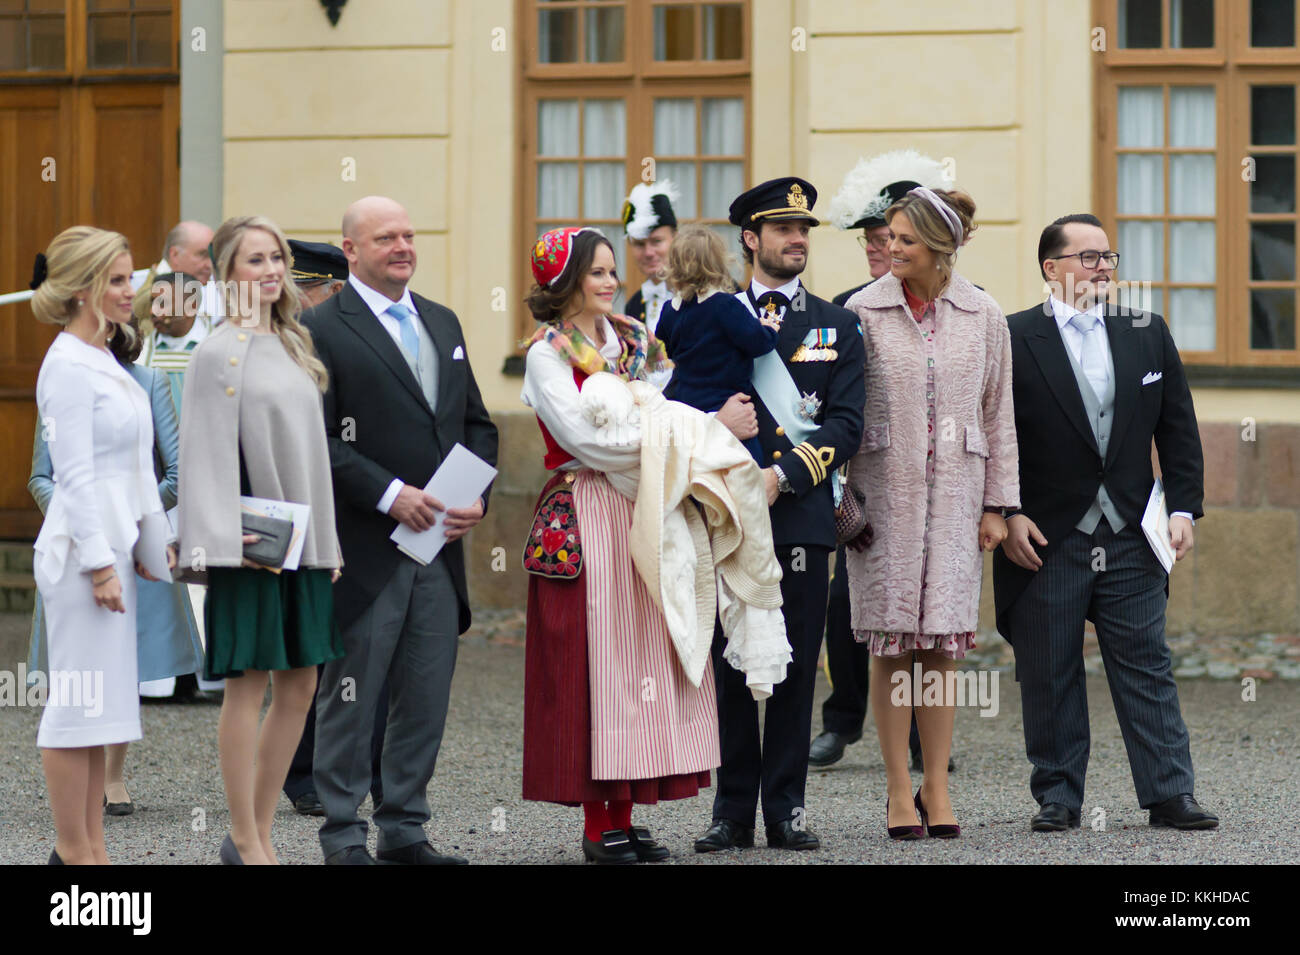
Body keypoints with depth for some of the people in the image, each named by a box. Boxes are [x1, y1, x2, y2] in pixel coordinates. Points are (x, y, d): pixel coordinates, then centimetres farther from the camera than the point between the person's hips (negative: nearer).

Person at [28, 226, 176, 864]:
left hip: (117, 545, 9)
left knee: (102, 701, 11)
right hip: (83, 548, -9)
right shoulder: (67, 367, -13)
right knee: (79, 698, -4)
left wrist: (156, 535, 16)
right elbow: (76, 474, -17)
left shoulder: (105, 362, 15)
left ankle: (91, 847, 15)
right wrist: (99, 564, -18)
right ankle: (72, 851, 1)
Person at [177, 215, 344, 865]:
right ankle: (246, 842, 4)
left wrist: (330, 539, 14)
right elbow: (207, 451, -13)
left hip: (305, 541, 8)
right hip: (252, 543, -8)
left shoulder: (292, 347, 15)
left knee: (299, 688, 8)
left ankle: (259, 830, 16)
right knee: (247, 687, -3)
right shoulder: (219, 353, -8)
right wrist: (225, 538, -21)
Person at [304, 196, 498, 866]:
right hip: (364, 551, -6)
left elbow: (477, 424, 17)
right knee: (350, 696, 1)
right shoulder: (322, 329, -5)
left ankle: (404, 828, 18)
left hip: (441, 544, 6)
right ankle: (343, 835, 9)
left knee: (426, 698, 9)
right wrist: (391, 495, -18)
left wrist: (476, 497, 0)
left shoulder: (443, 323, 16)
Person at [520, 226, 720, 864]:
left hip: (641, 512, 6)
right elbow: (583, 439, -15)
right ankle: (597, 824, -2)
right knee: (592, 661, -5)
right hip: (585, 517, -6)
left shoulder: (634, 341, 16)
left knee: (640, 656, 4)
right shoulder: (548, 352, -4)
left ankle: (624, 816, 8)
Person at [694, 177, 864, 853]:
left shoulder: (836, 328, 10)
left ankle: (785, 808, 8)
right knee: (731, 665, 2)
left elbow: (846, 424, 0)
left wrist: (782, 474, -13)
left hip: (801, 517, 0)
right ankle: (734, 809, 8)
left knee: (795, 669, 2)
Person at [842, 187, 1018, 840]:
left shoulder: (983, 316, 4)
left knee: (942, 644, 2)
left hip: (953, 492, 1)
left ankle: (936, 788, 10)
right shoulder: (864, 311, 0)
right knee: (891, 645, -2)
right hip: (883, 491, -1)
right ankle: (899, 792, 5)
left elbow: (998, 415, 9)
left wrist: (996, 504, 6)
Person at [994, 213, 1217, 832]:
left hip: (1131, 540, 2)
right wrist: (1006, 515, -10)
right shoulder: (1012, 340, -3)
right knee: (1049, 678, 4)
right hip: (1044, 541, -2)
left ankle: (1170, 795, 5)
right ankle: (1057, 797, 13)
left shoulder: (1147, 333, 8)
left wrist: (1183, 508, 2)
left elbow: (1178, 428, 11)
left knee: (1147, 669, 2)